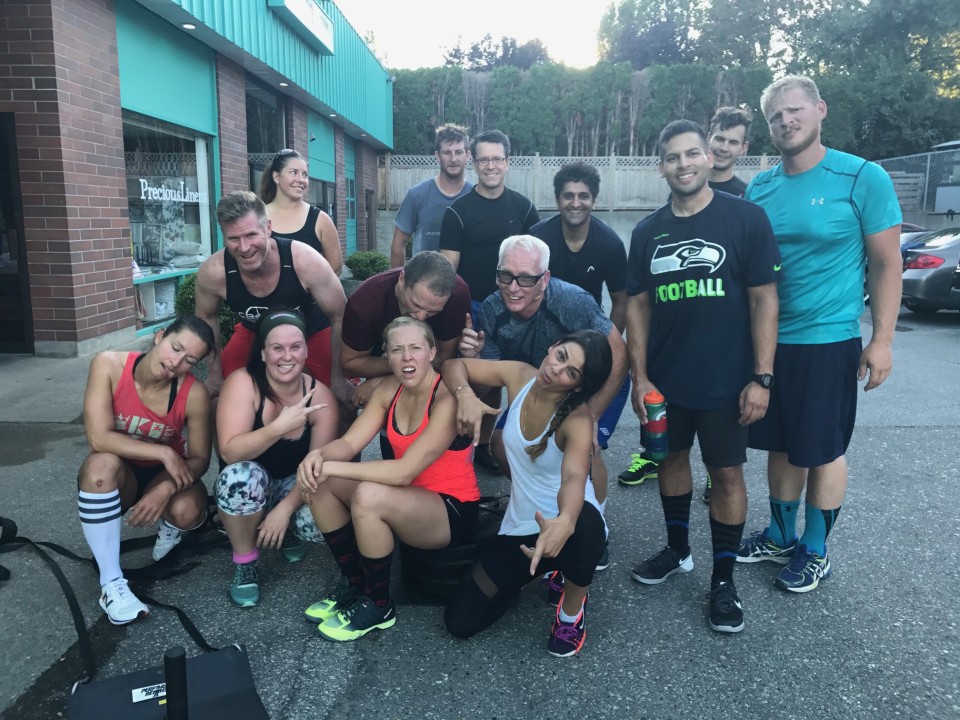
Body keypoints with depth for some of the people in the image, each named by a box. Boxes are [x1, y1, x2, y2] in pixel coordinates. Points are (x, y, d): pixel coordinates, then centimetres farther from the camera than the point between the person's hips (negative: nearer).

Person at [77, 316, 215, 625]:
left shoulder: (194, 393, -22)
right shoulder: (108, 365, -23)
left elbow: (200, 458, -14)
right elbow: (98, 438, -29)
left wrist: (167, 488, -32)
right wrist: (164, 452, -31)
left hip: (168, 475, 0)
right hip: (115, 478, 0)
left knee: (187, 511, -32)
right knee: (102, 463, -35)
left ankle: (170, 528, 11)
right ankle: (111, 582, -24)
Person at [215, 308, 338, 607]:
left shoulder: (320, 395, -17)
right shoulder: (242, 382, -22)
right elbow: (230, 452, -31)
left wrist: (285, 508, -26)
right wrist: (280, 426, -44)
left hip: (295, 486, 1)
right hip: (250, 490, -1)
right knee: (241, 475, -36)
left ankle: (290, 532, 12)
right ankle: (245, 563, -9)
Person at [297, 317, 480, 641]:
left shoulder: (448, 398, -23)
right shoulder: (389, 389, -1)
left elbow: (405, 471, -29)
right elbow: (349, 443, -6)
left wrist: (332, 467, -30)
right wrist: (320, 455, -29)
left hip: (453, 510, -7)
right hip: (408, 499, 7)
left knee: (368, 496, -33)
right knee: (319, 481, -7)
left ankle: (378, 606, -9)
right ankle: (353, 585, 7)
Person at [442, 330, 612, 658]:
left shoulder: (577, 419, -23)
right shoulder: (520, 376, -9)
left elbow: (575, 477, -41)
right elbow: (454, 366, -2)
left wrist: (564, 522, -63)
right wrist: (466, 396, -24)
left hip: (562, 527, -4)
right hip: (519, 528, 5)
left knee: (584, 522, -43)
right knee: (460, 622, -1)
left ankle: (572, 611, -9)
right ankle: (537, 570, 23)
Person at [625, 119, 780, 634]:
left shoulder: (745, 218, -7)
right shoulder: (647, 231, 4)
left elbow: (764, 300, -7)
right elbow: (637, 306, 5)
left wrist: (762, 377, -12)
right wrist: (639, 377, -1)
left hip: (725, 380, -3)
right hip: (665, 379, 4)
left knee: (726, 473, 5)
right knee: (671, 459, 16)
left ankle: (723, 578, 21)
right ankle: (677, 550, 37)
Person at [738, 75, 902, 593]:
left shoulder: (862, 178, -8)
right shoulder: (760, 188, 5)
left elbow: (887, 263, -5)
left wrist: (882, 339, -10)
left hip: (828, 342, -4)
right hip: (767, 339, 5)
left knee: (823, 451, 7)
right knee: (781, 445, 15)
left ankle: (815, 552, 25)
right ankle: (780, 537, 33)